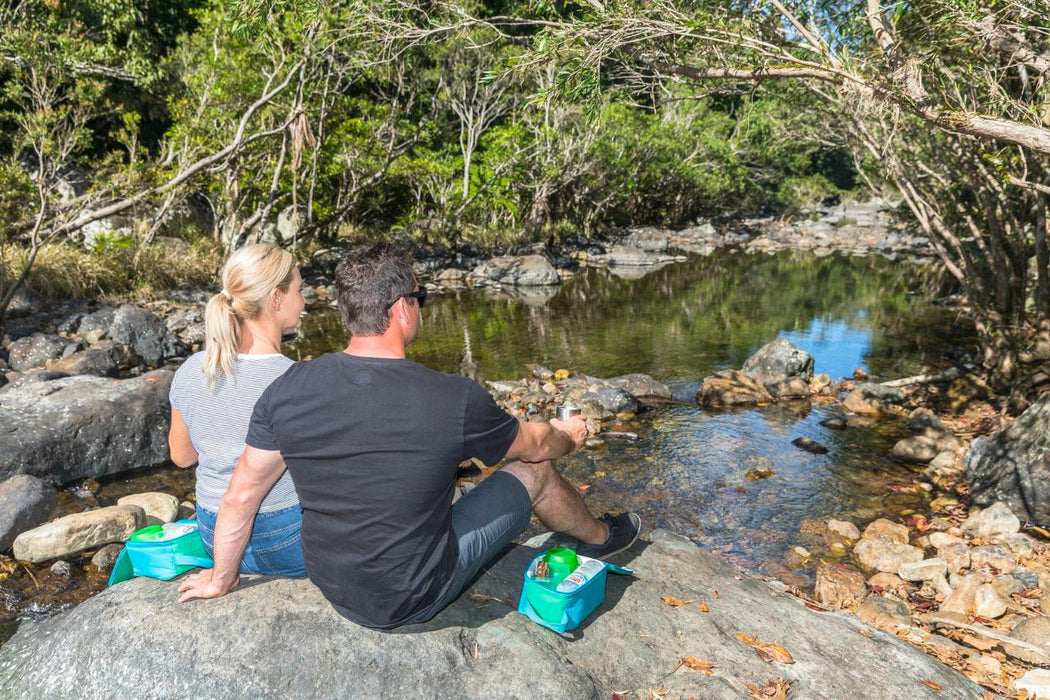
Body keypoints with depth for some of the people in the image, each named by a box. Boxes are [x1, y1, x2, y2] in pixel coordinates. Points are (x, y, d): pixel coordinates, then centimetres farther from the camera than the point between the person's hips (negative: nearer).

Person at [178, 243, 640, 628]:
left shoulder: (288, 390, -15)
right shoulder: (455, 401, -26)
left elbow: (241, 495, -4)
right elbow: (535, 444, -6)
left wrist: (221, 579, 14)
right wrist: (570, 437, 18)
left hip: (328, 584, 5)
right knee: (532, 469, 11)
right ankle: (600, 538, 43)